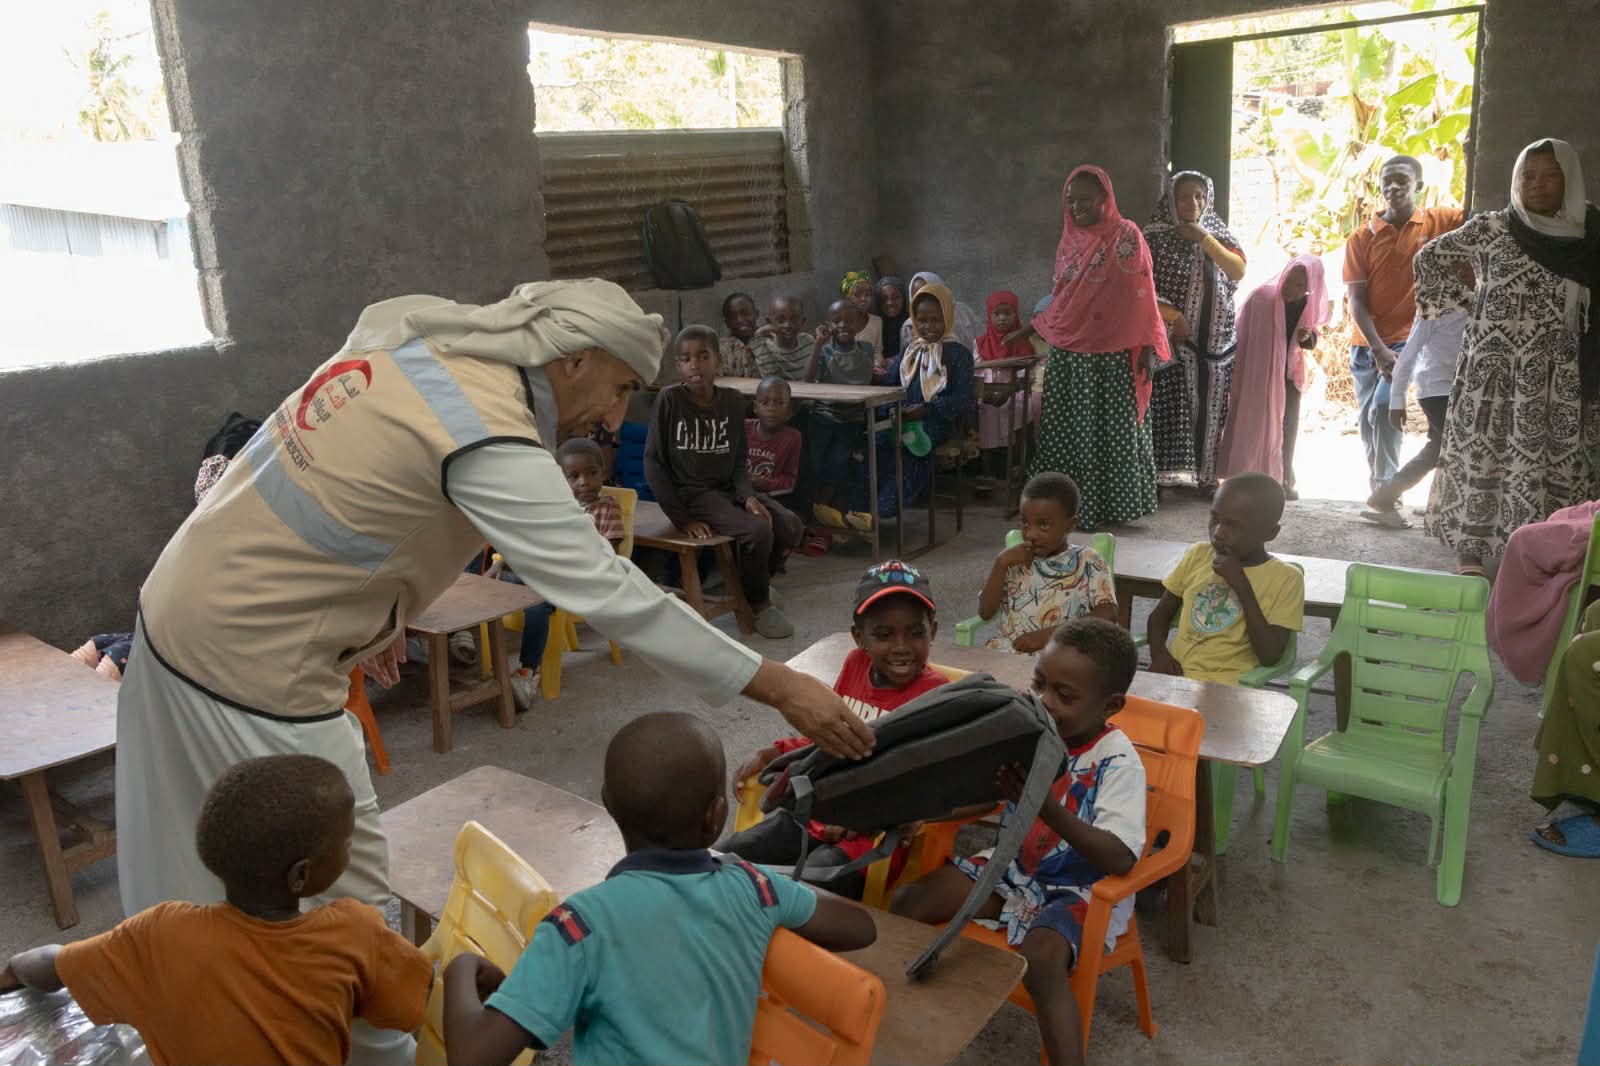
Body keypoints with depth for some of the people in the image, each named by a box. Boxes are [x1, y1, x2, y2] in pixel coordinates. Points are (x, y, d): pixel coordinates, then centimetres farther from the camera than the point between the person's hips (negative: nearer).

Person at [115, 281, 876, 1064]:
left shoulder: (410, 335, 2)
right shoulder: (491, 443, -25)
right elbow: (613, 594, -27)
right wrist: (779, 687, -22)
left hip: (182, 607, 9)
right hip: (252, 662, -9)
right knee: (351, 894, 7)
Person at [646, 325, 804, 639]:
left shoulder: (733, 401, 2)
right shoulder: (670, 399, -10)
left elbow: (740, 459, 9)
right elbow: (654, 462, -9)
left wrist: (748, 495, -12)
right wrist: (682, 518, -14)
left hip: (729, 488, 5)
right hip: (692, 493, -5)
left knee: (789, 525, -15)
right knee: (758, 530, -27)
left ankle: (755, 583, 14)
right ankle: (759, 604, -1)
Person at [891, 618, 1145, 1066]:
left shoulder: (1118, 763, -22)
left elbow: (1121, 860, -32)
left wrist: (1049, 809, -43)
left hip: (1081, 888, -6)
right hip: (1014, 868, 6)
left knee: (1040, 960, -36)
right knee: (907, 903, -6)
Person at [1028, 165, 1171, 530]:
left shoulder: (1126, 236, -5)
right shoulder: (1070, 240, 11)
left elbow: (1142, 295, -8)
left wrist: (1147, 348, -13)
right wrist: (1033, 328, 21)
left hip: (1111, 356, -5)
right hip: (1067, 354, 5)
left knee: (1111, 429, 2)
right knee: (1068, 430, 6)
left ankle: (1105, 507, 12)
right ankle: (1069, 504, 15)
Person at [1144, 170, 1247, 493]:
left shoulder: (1219, 232, 11)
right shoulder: (1157, 237, -2)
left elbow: (1239, 272, -1)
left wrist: (1206, 240, -9)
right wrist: (1172, 316, -16)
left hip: (1216, 340, 4)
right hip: (1174, 339, -4)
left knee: (1209, 409, 4)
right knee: (1171, 405, -10)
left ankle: (1206, 475, 12)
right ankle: (1166, 475, -7)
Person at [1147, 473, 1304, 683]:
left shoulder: (1286, 579, -1)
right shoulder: (1198, 555, 11)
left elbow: (1270, 656, -9)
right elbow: (1161, 613, 16)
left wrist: (1242, 586, -11)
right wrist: (1158, 653, -3)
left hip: (1227, 689, -3)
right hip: (1174, 674, 4)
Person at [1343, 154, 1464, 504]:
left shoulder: (1439, 222, 1)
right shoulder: (1362, 237, 1)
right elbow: (1357, 302, -4)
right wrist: (1379, 350, -13)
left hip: (1410, 339, -3)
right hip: (1367, 345, 3)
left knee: (1383, 408, -23)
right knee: (1368, 421, 8)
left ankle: (1385, 489, -15)